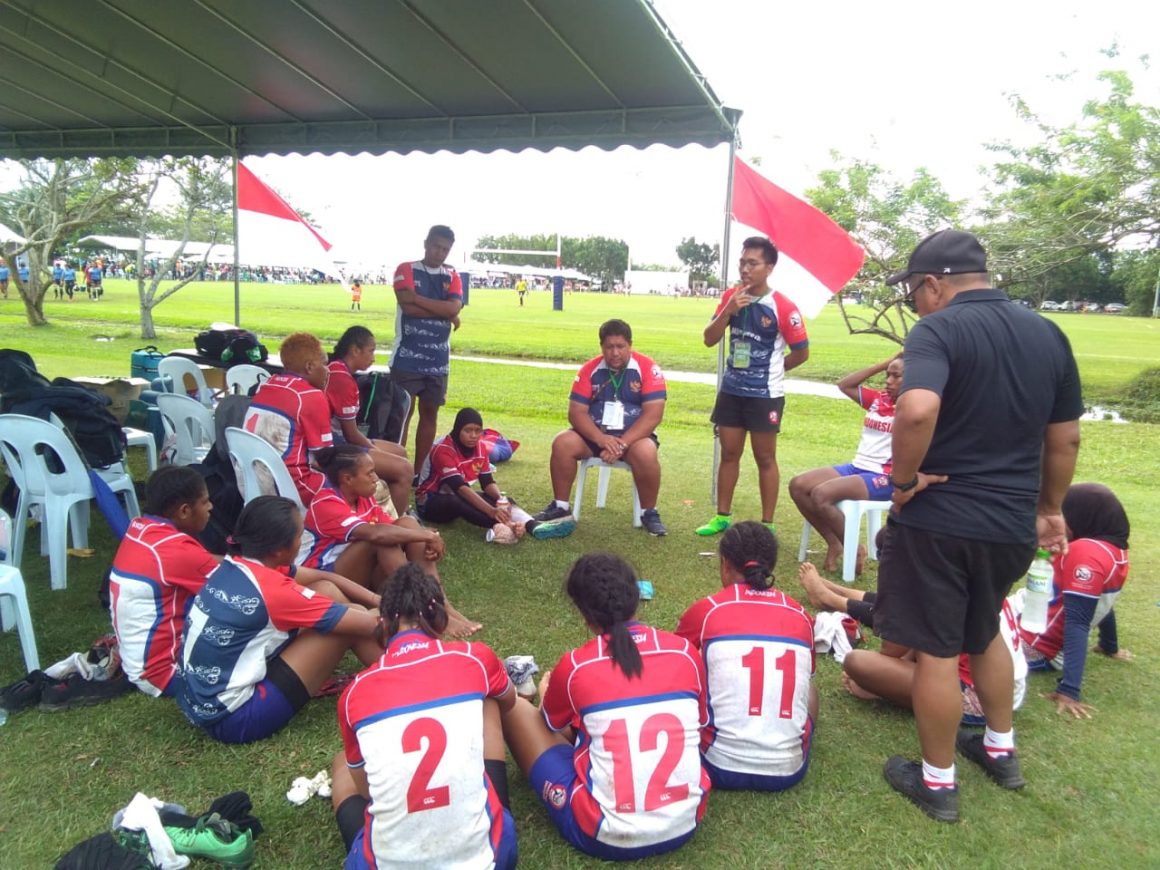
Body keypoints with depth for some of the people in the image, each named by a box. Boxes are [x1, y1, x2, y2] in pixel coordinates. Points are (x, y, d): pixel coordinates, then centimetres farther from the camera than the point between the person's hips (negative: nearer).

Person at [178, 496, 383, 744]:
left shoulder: (233, 566, 0)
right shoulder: (271, 589, -22)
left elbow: (318, 576, 10)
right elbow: (366, 625, -15)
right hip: (231, 719, -8)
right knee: (344, 626, -11)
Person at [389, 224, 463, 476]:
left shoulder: (452, 276, 12)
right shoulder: (406, 270, 1)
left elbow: (455, 307, -8)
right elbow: (407, 306, -16)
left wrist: (417, 298, -13)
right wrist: (445, 313, -10)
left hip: (438, 359, 4)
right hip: (407, 357, -4)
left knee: (430, 412, 8)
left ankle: (418, 471, 18)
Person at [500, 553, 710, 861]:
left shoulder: (574, 666, -11)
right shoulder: (685, 652, -5)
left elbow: (551, 724, 14)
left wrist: (547, 694, 37)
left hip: (605, 837, -5)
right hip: (685, 824, 5)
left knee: (515, 708, 10)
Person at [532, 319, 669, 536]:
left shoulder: (648, 369, -10)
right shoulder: (590, 369, -2)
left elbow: (653, 415, -17)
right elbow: (576, 412, -6)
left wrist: (622, 444, -26)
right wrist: (602, 439, -24)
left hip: (634, 435, -3)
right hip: (596, 434, 3)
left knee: (646, 453, -35)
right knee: (562, 443, -22)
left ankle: (649, 513, -12)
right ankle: (560, 506, -5)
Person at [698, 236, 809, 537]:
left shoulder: (783, 307, -14)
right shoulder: (731, 297, 1)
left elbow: (801, 352, -6)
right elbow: (709, 340, -3)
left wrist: (772, 370, 5)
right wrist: (727, 311, -18)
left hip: (765, 395, -5)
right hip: (731, 390, 5)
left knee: (765, 458, 5)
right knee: (729, 454, 12)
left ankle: (767, 524, 13)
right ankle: (722, 516, 23)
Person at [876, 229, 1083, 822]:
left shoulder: (938, 329, -15)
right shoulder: (1048, 334, 6)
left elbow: (916, 410, -34)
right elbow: (1065, 439, 12)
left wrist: (905, 479, -18)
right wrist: (1049, 508, 24)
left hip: (938, 519, -7)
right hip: (1012, 523, 7)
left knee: (936, 650, 7)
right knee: (985, 634, 27)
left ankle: (937, 782, 22)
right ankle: (1000, 750, 42)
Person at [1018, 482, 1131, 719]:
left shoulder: (1084, 552, -23)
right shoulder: (1114, 550, 3)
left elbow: (1077, 623, -27)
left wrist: (1069, 691, -29)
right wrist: (1110, 647, 35)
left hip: (1033, 649, -9)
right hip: (1057, 649, 9)